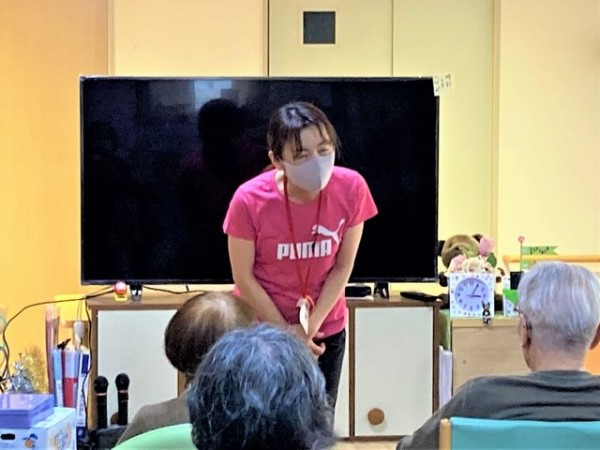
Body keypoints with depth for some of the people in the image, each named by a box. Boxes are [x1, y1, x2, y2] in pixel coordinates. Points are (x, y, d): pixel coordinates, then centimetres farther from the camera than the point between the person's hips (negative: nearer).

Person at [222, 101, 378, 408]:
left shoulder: (351, 188, -18)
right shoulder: (250, 199, -24)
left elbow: (342, 267, -8)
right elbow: (244, 278, -14)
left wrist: (310, 326, -13)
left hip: (327, 329, 2)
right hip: (261, 330, -2)